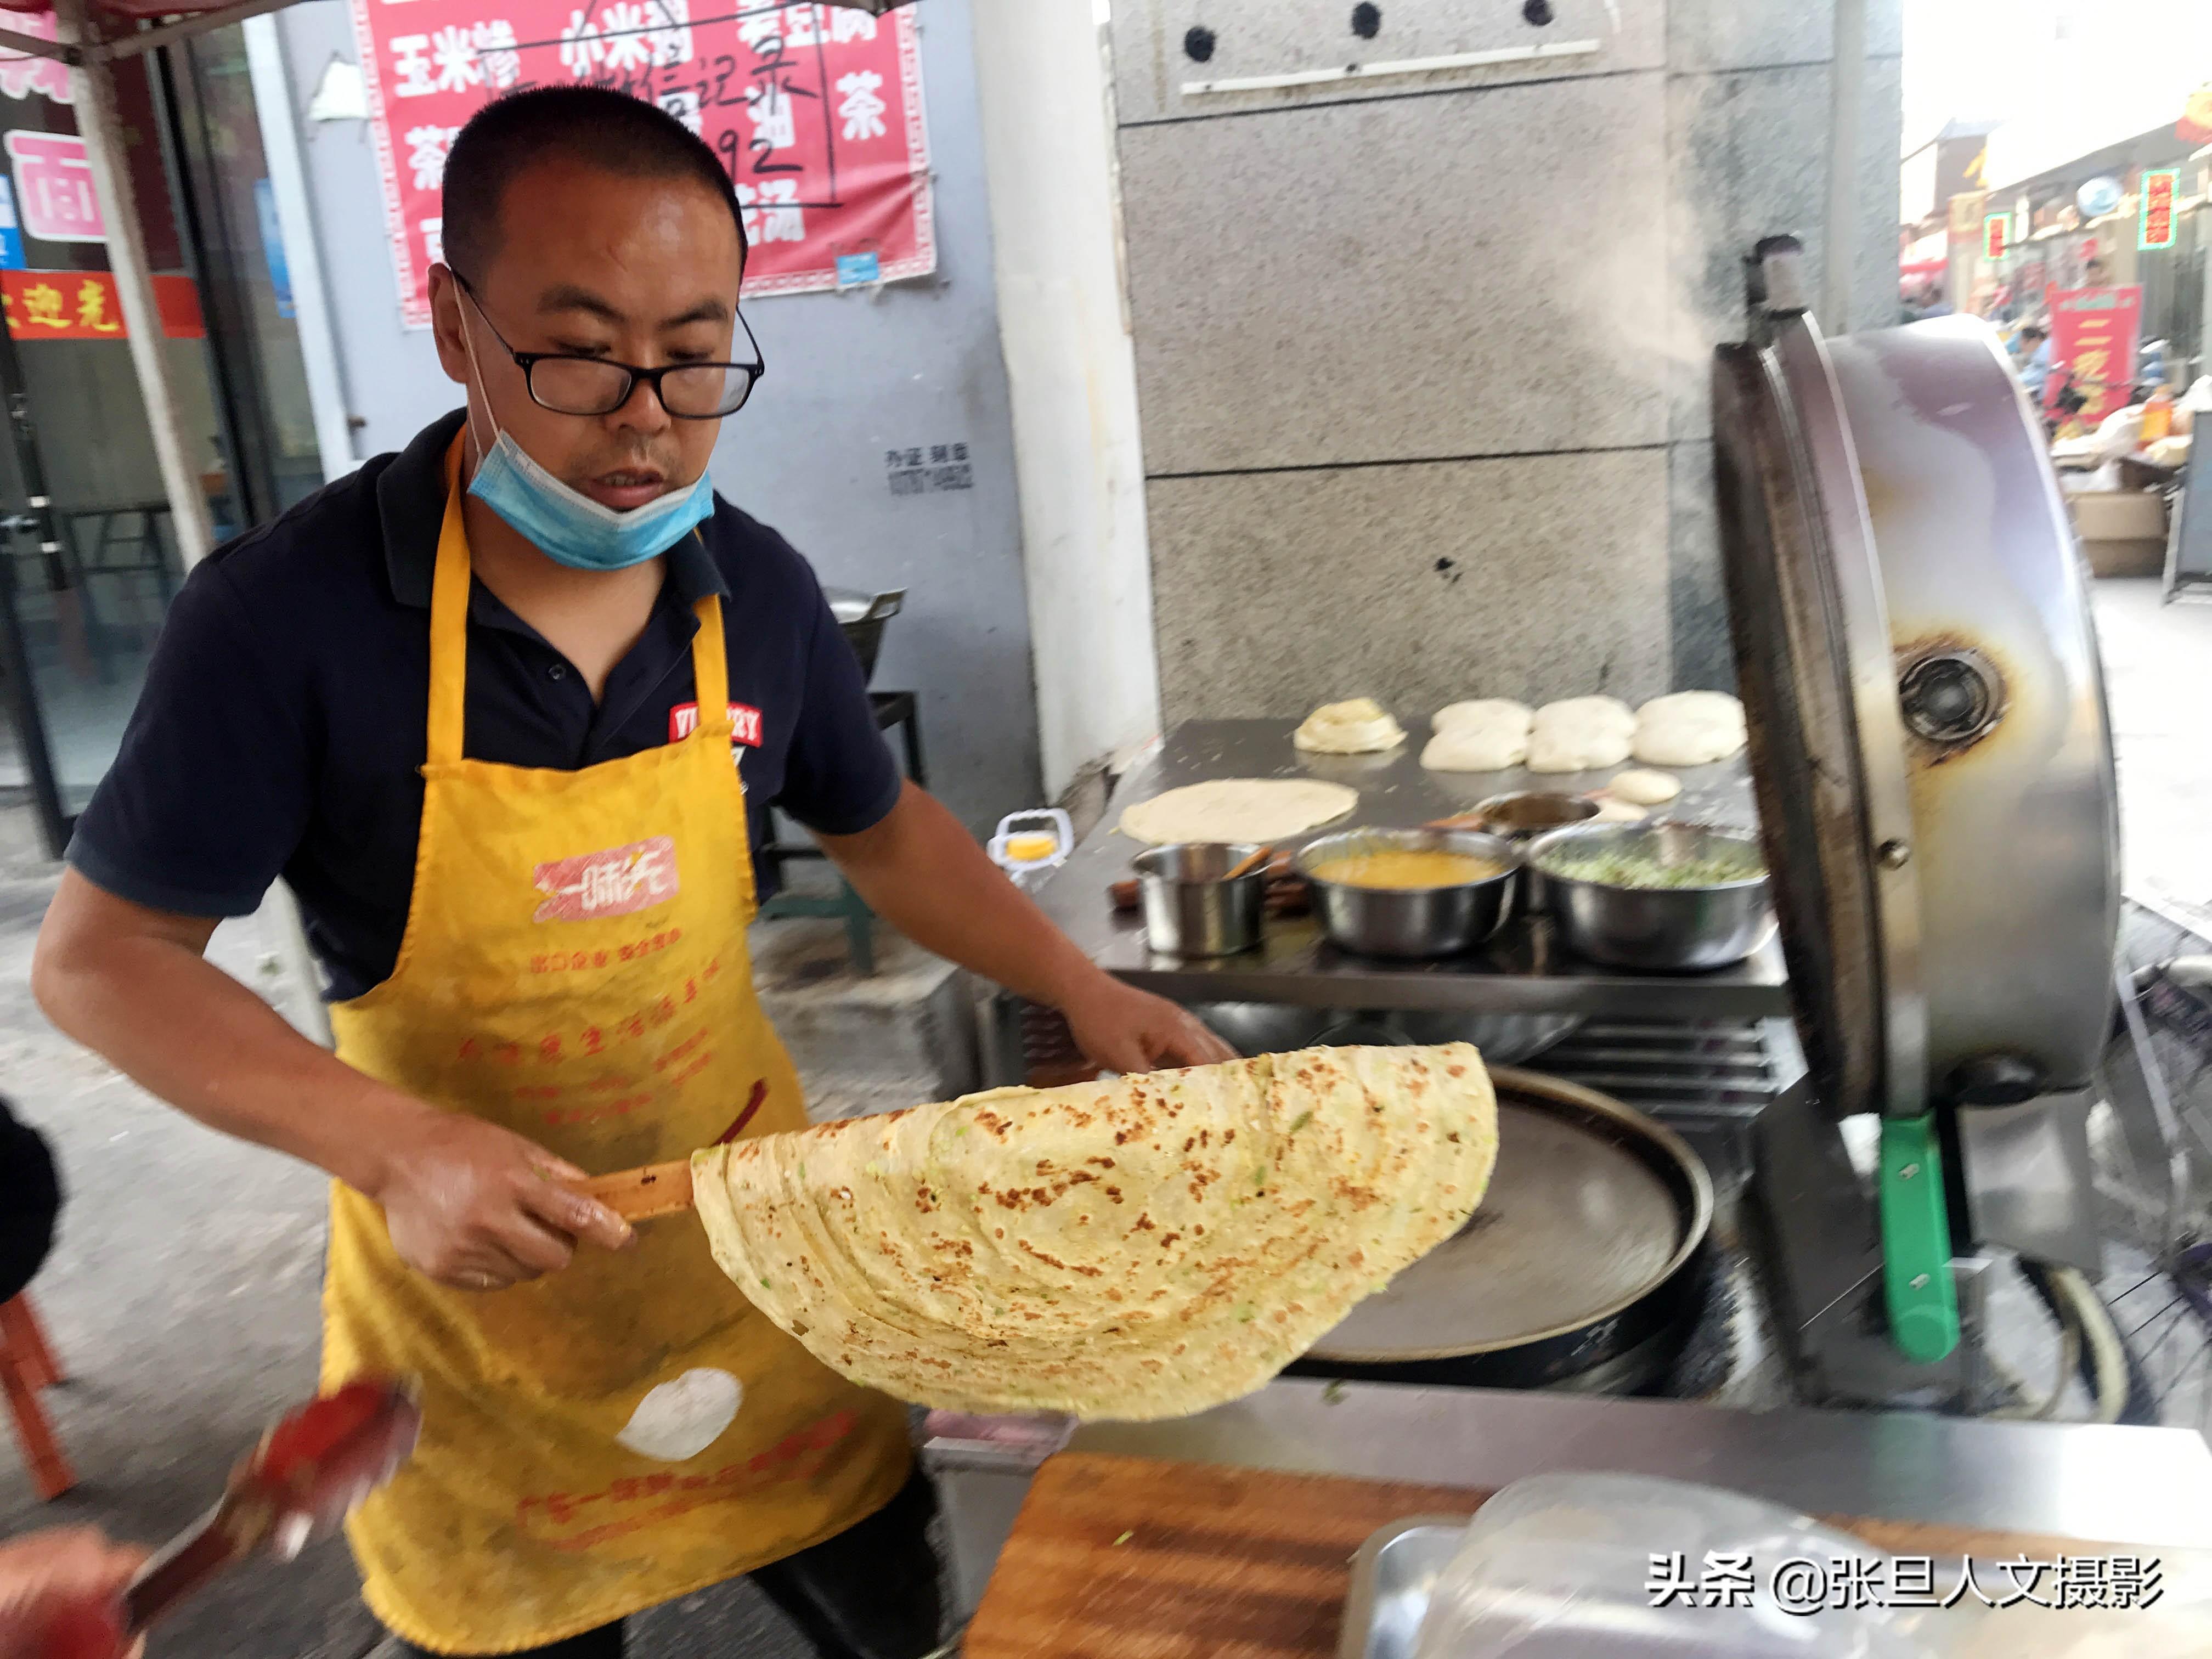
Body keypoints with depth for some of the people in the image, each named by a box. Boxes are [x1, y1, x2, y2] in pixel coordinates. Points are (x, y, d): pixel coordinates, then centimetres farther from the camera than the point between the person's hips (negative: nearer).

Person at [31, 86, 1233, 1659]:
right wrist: (394, 1147, -28)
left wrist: (1079, 986, -7)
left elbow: (878, 825, 6)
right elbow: (101, 955, -14)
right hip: (469, 1275, -3)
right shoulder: (287, 614, -21)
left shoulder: (758, 590, -9)